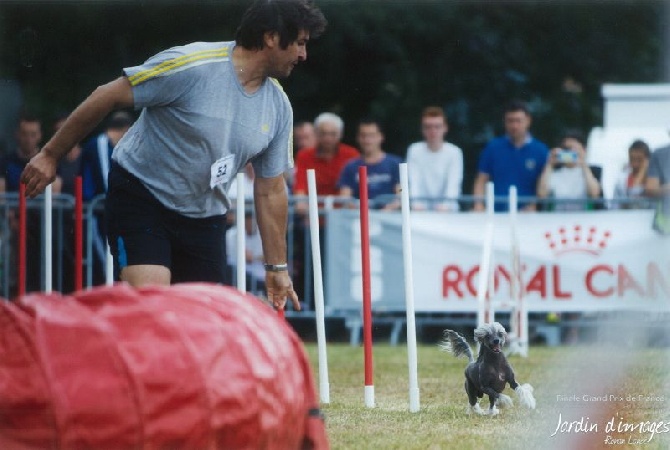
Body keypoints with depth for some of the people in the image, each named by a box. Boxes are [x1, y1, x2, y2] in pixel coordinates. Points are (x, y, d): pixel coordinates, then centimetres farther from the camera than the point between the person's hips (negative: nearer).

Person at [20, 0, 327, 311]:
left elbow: (270, 191, 8)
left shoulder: (279, 107, -1)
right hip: (140, 199, -6)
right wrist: (50, 155, -11)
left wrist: (277, 267, 9)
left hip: (205, 216, 6)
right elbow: (106, 98, -14)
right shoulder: (189, 65, -21)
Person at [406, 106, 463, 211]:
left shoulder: (454, 152, -2)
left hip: (448, 210, -1)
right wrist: (416, 203, -24)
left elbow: (454, 184, -11)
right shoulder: (414, 151, 2)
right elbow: (413, 182, -7)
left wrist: (446, 205, -28)